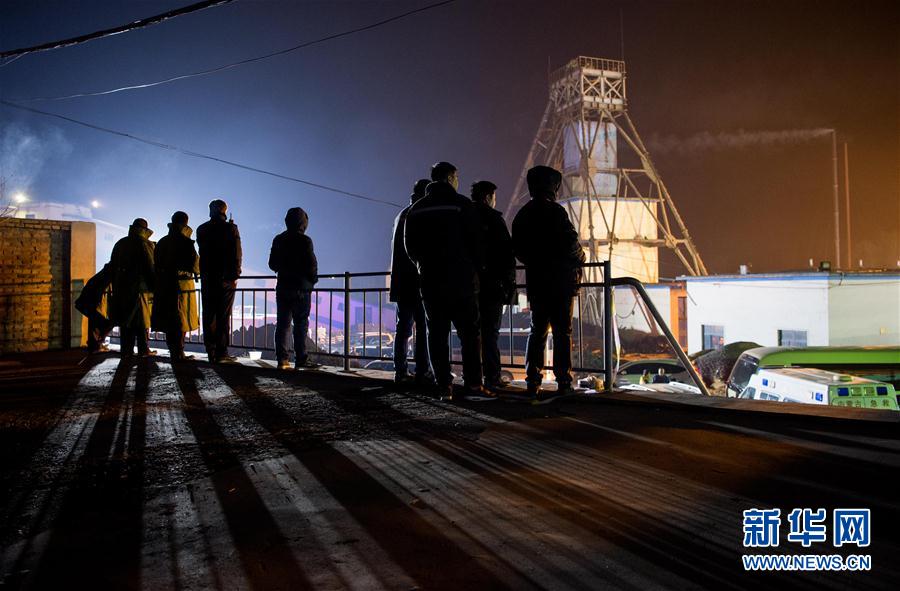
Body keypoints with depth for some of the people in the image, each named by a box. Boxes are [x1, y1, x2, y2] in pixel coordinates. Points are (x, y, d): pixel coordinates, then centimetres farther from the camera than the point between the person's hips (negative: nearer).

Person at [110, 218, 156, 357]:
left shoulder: (120, 244, 14)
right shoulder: (144, 244, -6)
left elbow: (113, 266, 16)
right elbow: (150, 267, -10)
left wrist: (115, 287, 19)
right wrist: (153, 287, -5)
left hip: (121, 287, 6)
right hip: (140, 287, -6)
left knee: (125, 319, 8)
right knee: (142, 320, -2)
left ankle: (127, 350, 8)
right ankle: (144, 350, -2)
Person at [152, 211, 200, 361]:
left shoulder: (161, 242, 10)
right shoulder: (185, 242, -10)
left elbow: (157, 265, 13)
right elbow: (195, 265, -11)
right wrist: (196, 271, 10)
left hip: (163, 286, 6)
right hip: (182, 285, -6)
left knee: (169, 320, 11)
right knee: (180, 321, -2)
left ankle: (173, 351, 17)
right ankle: (179, 353, -1)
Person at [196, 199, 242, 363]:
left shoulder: (202, 229, 7)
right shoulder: (230, 228, -5)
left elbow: (203, 251, 16)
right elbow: (236, 253, -8)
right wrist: (235, 275, -4)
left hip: (207, 278, 4)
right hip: (225, 277, -4)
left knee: (209, 315, 7)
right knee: (223, 315, -2)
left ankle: (211, 352, 9)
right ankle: (221, 353, -3)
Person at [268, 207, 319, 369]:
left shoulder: (278, 240, 7)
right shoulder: (304, 241, -12)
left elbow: (272, 264, 12)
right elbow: (311, 265, -13)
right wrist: (313, 279, 5)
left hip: (282, 287, 5)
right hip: (301, 288, -5)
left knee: (282, 323, 8)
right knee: (301, 324, -1)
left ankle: (282, 359, 7)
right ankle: (301, 359, -1)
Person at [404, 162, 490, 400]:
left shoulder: (417, 209, 11)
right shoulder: (461, 204, -4)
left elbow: (409, 246, 13)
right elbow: (475, 241, -6)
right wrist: (475, 269, 7)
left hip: (429, 279, 4)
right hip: (460, 278, -4)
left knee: (437, 333, 6)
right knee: (469, 331, 0)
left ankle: (444, 384, 4)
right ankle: (473, 383, -5)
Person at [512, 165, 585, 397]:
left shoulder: (522, 214, 11)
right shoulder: (554, 211, -10)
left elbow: (518, 249, 13)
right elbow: (570, 242, -14)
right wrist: (580, 258, 5)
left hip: (535, 281, 6)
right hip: (560, 281, -6)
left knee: (537, 330, 12)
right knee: (562, 331, 0)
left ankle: (533, 380, 8)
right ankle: (563, 381, 0)